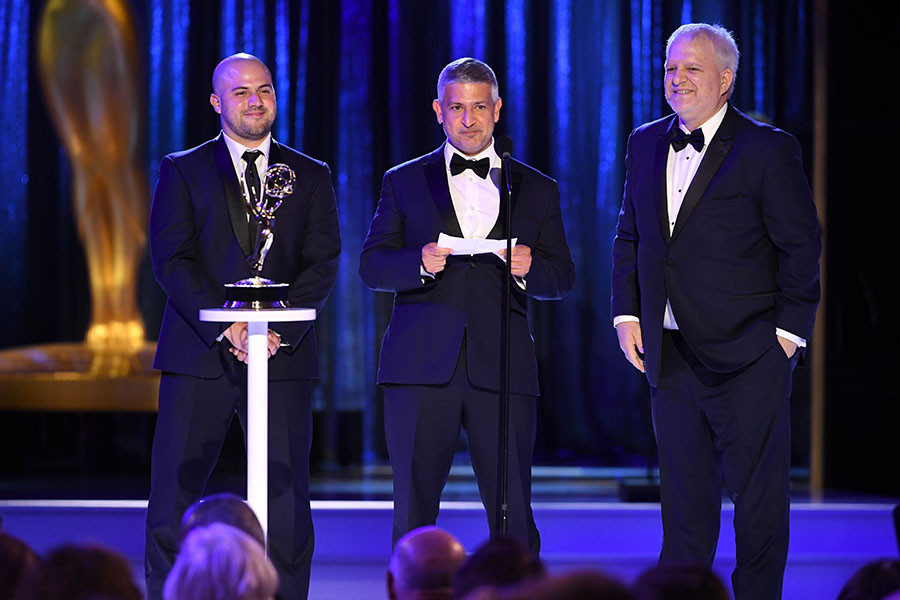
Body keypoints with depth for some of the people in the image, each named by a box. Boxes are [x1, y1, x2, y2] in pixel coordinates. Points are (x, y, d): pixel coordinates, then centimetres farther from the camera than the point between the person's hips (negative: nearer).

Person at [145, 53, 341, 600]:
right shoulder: (183, 171, 10)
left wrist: (279, 328, -12)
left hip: (284, 355, 1)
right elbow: (172, 260, -1)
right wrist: (226, 326, -15)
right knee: (173, 503, -3)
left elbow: (323, 264, 4)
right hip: (199, 355, -1)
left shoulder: (311, 177, 14)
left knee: (288, 505, -2)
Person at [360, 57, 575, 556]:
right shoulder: (404, 182, 13)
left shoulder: (536, 189, 15)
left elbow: (562, 277, 13)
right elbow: (371, 266, 8)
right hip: (421, 365, 0)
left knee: (513, 515, -3)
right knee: (413, 510, -1)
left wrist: (529, 268, -10)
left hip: (501, 366, 0)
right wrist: (418, 264, -13)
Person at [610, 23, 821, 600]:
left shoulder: (768, 149, -7)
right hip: (671, 353, 5)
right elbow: (630, 237, 18)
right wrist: (628, 314, 8)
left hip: (746, 354, -5)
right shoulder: (645, 144, 10)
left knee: (759, 497, 1)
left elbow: (800, 245, -6)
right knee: (684, 495, 10)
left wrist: (789, 331, -9)